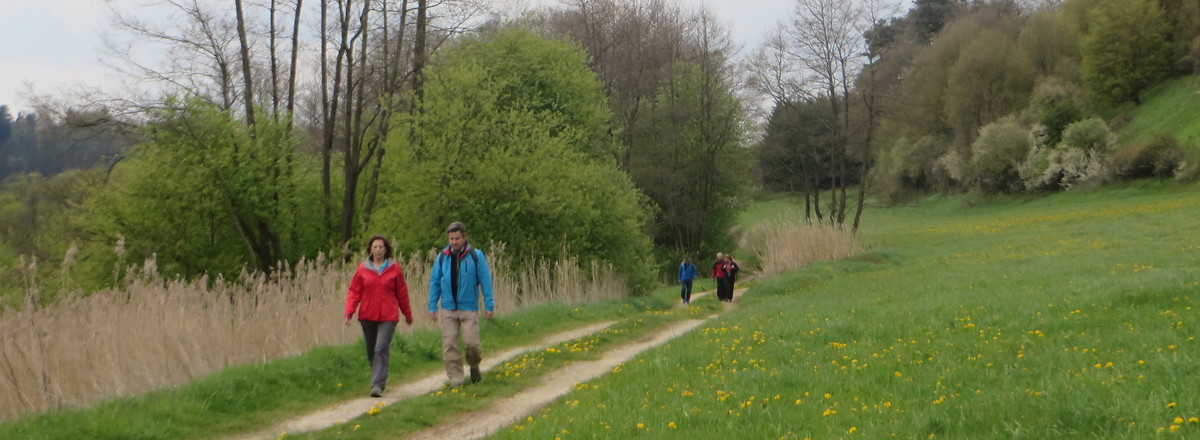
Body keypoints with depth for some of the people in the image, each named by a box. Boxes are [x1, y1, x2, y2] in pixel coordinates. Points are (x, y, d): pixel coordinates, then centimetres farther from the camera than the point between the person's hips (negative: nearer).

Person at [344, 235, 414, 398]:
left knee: (381, 349, -15)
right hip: (367, 316, 3)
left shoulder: (394, 269, 2)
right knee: (371, 351, 11)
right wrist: (349, 312, -7)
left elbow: (402, 293, 9)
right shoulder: (363, 269, 4)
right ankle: (381, 378, 32)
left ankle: (377, 385, -15)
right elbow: (354, 291, 4)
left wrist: (408, 314, 16)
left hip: (388, 316, -3)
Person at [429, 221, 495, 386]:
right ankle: (456, 379, 8)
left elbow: (485, 281, 0)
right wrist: (432, 306, 6)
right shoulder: (442, 257, 5)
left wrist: (489, 305, -3)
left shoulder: (476, 256, -1)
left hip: (469, 308, -2)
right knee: (449, 345, -1)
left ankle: (474, 366, 23)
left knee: (471, 342, -8)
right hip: (448, 309, 2)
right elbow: (435, 282, 10)